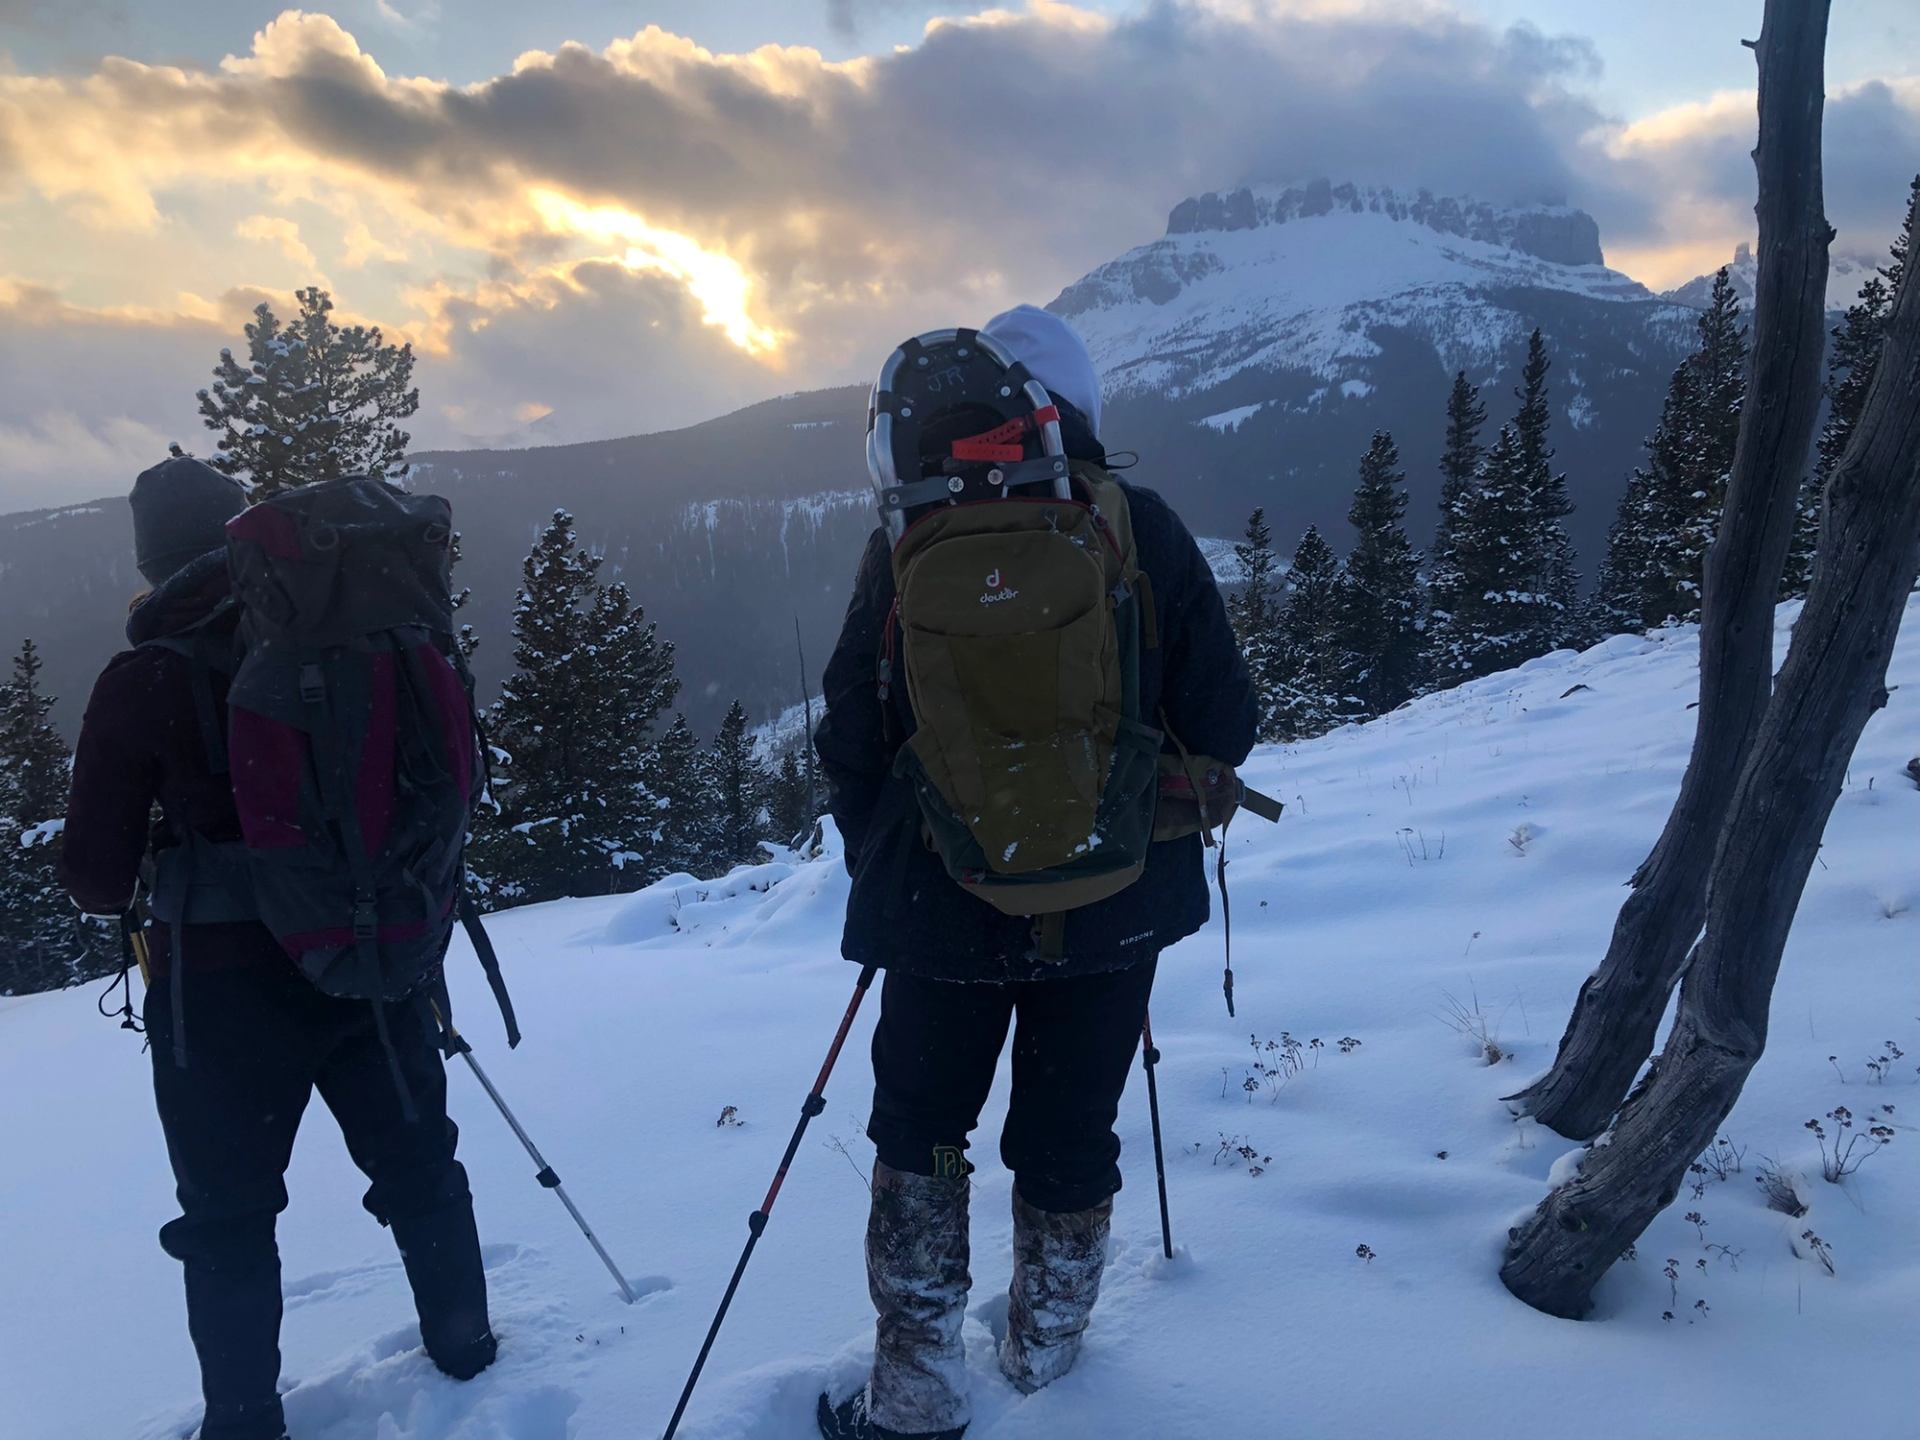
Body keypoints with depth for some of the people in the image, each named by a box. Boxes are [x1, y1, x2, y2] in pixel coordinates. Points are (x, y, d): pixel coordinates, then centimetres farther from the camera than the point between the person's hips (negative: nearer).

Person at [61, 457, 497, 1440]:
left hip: (225, 985, -3)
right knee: (416, 1162, 21)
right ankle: (462, 1344, 35)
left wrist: (170, 877, 11)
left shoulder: (142, 682, -11)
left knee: (229, 1213, 14)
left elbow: (97, 878, -8)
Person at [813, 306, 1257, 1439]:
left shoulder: (909, 539, -8)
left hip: (945, 903, 0)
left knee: (920, 1130, 18)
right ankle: (1046, 1348, 37)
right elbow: (1222, 723, -5)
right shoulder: (1146, 530, -8)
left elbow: (852, 734, -4)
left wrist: (879, 861, 12)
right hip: (1117, 905, 1)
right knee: (1071, 1135, 18)